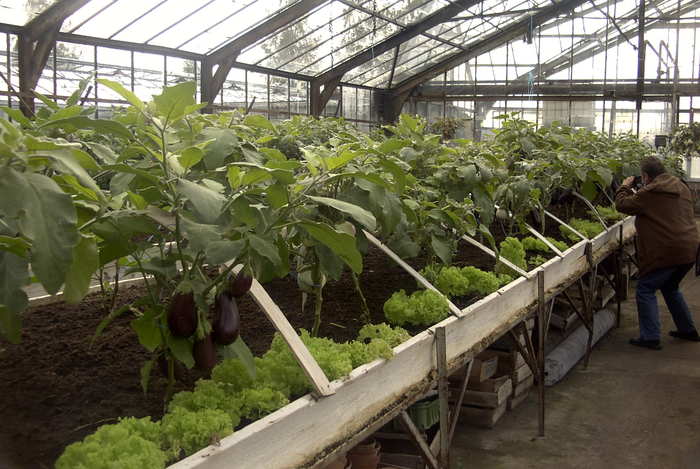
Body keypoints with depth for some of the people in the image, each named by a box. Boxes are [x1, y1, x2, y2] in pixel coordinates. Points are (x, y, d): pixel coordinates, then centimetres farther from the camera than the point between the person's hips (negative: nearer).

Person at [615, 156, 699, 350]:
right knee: (670, 287, 27)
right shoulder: (682, 187, 12)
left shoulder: (648, 194, -13)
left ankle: (650, 337, 1)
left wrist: (625, 187, 15)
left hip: (667, 252, -8)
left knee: (645, 289, 4)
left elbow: (622, 204, -3)